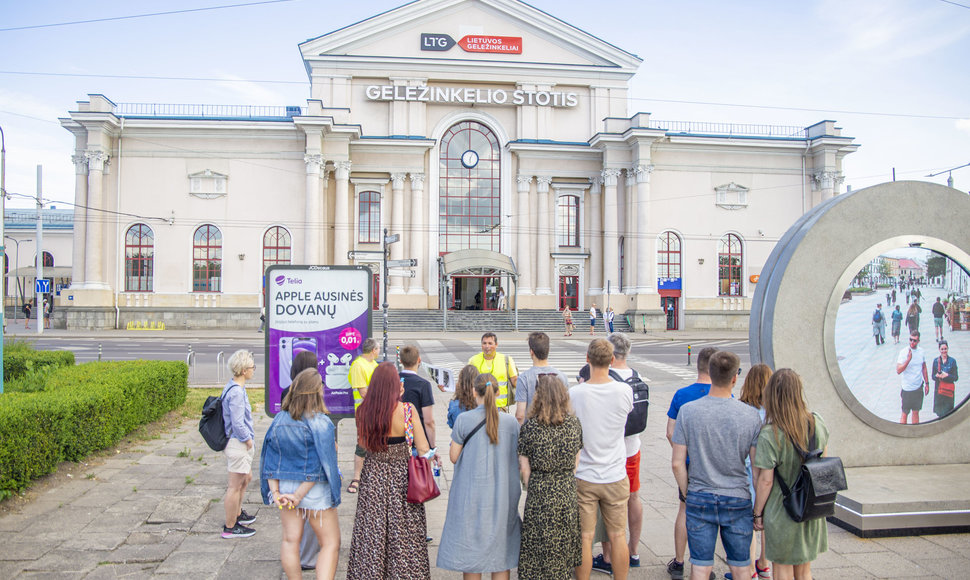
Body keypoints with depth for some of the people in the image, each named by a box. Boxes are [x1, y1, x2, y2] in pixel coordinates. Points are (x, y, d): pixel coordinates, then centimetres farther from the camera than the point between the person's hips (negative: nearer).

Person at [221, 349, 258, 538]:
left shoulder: (233, 387, 8)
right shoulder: (236, 392, -24)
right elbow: (238, 424, -26)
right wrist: (248, 440, -12)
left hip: (239, 443, 10)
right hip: (238, 444, -10)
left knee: (246, 477, 25)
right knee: (235, 486, 1)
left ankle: (237, 514, 41)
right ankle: (230, 527, 12)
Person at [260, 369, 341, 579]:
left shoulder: (279, 419, -1)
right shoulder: (321, 423, -18)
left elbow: (269, 460, 0)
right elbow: (321, 467, -20)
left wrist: (275, 493, -1)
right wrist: (299, 496, -13)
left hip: (286, 489, 5)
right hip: (315, 492, -5)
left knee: (290, 540, 16)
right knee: (330, 543, 6)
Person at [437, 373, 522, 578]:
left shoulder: (463, 419, -10)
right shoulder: (511, 421, -3)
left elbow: (454, 457, -5)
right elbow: (518, 457, 4)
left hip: (471, 494, -2)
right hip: (502, 495, 2)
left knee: (471, 547, 10)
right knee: (500, 546, 13)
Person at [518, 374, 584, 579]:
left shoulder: (529, 426, -13)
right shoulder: (574, 423, -4)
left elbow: (525, 468, -8)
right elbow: (576, 462, 4)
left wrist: (530, 490, 7)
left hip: (540, 494, -3)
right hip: (568, 492, 3)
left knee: (539, 548, 11)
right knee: (564, 545, 21)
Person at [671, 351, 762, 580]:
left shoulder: (688, 411, -9)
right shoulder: (751, 415, -9)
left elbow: (677, 463, -7)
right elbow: (759, 467, -6)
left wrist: (687, 493, 7)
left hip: (699, 499, 0)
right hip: (738, 500, 0)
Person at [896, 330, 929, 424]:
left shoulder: (921, 351, 2)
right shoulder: (903, 352, -13)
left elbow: (924, 368, 14)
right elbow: (898, 371, -20)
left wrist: (927, 383, 15)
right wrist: (908, 359, -29)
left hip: (918, 387, 4)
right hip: (907, 388, -4)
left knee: (916, 412, 14)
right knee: (905, 414, 2)